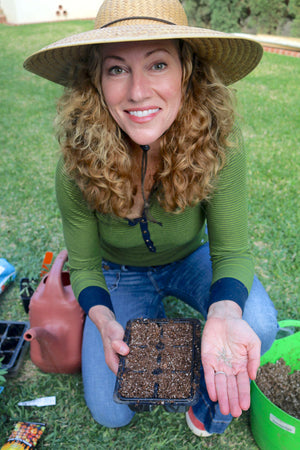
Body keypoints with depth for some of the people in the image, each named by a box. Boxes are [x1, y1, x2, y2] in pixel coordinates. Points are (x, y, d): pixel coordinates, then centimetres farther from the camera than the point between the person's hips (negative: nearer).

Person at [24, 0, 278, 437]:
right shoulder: (78, 165, -28)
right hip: (121, 274, 0)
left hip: (191, 259, 1)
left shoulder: (219, 141, -30)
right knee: (112, 410, -7)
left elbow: (231, 249, -22)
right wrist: (104, 322, -34)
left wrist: (224, 313, -44)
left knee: (258, 324, -28)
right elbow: (84, 266, -14)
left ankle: (212, 397, 6)